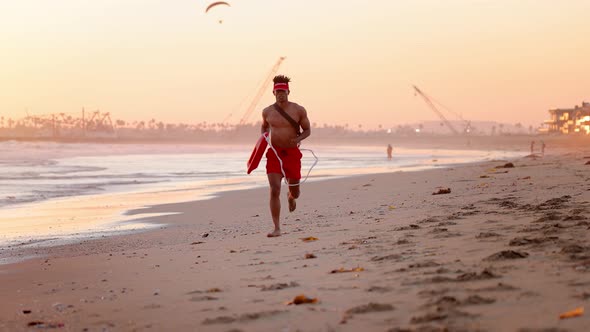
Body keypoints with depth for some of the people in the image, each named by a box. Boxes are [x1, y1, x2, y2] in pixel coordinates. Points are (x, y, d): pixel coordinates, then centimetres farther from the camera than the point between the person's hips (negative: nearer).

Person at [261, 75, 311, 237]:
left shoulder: (299, 110, -3)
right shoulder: (267, 111, 2)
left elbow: (308, 130, 4)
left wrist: (298, 138, -16)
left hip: (292, 153, 0)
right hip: (274, 153, 0)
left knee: (295, 191, 10)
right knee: (274, 191, -14)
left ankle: (291, 196, 53)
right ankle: (277, 228, -10)